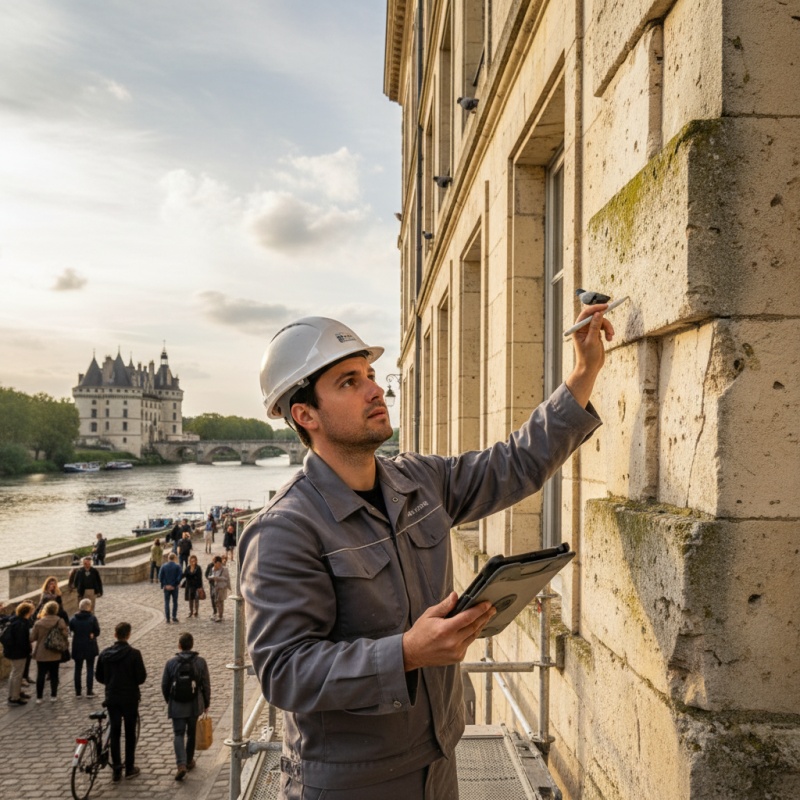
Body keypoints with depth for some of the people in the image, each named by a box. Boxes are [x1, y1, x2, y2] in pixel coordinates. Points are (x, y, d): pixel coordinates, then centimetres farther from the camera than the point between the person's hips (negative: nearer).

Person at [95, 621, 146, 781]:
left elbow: (99, 676, 4)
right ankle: (129, 768, 17)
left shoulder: (105, 654, -3)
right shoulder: (134, 654, -15)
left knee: (114, 733, 10)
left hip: (111, 698, 3)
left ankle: (116, 771, 12)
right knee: (130, 733, 10)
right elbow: (141, 677, -13)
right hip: (130, 698, -3)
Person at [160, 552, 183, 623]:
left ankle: (167, 618, 6)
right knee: (175, 602, 12)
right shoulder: (177, 566, -8)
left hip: (166, 587, 1)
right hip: (174, 587, -1)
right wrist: (174, 585, -4)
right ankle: (174, 617, 10)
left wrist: (165, 585, -1)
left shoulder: (164, 566, -3)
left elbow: (160, 577, -5)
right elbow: (179, 577, -12)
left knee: (166, 602, 8)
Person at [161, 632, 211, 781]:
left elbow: (164, 685, 1)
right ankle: (189, 761, 31)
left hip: (176, 705, -1)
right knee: (192, 733, 18)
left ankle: (181, 764, -13)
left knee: (178, 734, 3)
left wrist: (169, 701, 18)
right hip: (194, 705, 1)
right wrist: (206, 702, 11)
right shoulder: (200, 662, -7)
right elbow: (206, 685, -3)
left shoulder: (171, 662, -7)